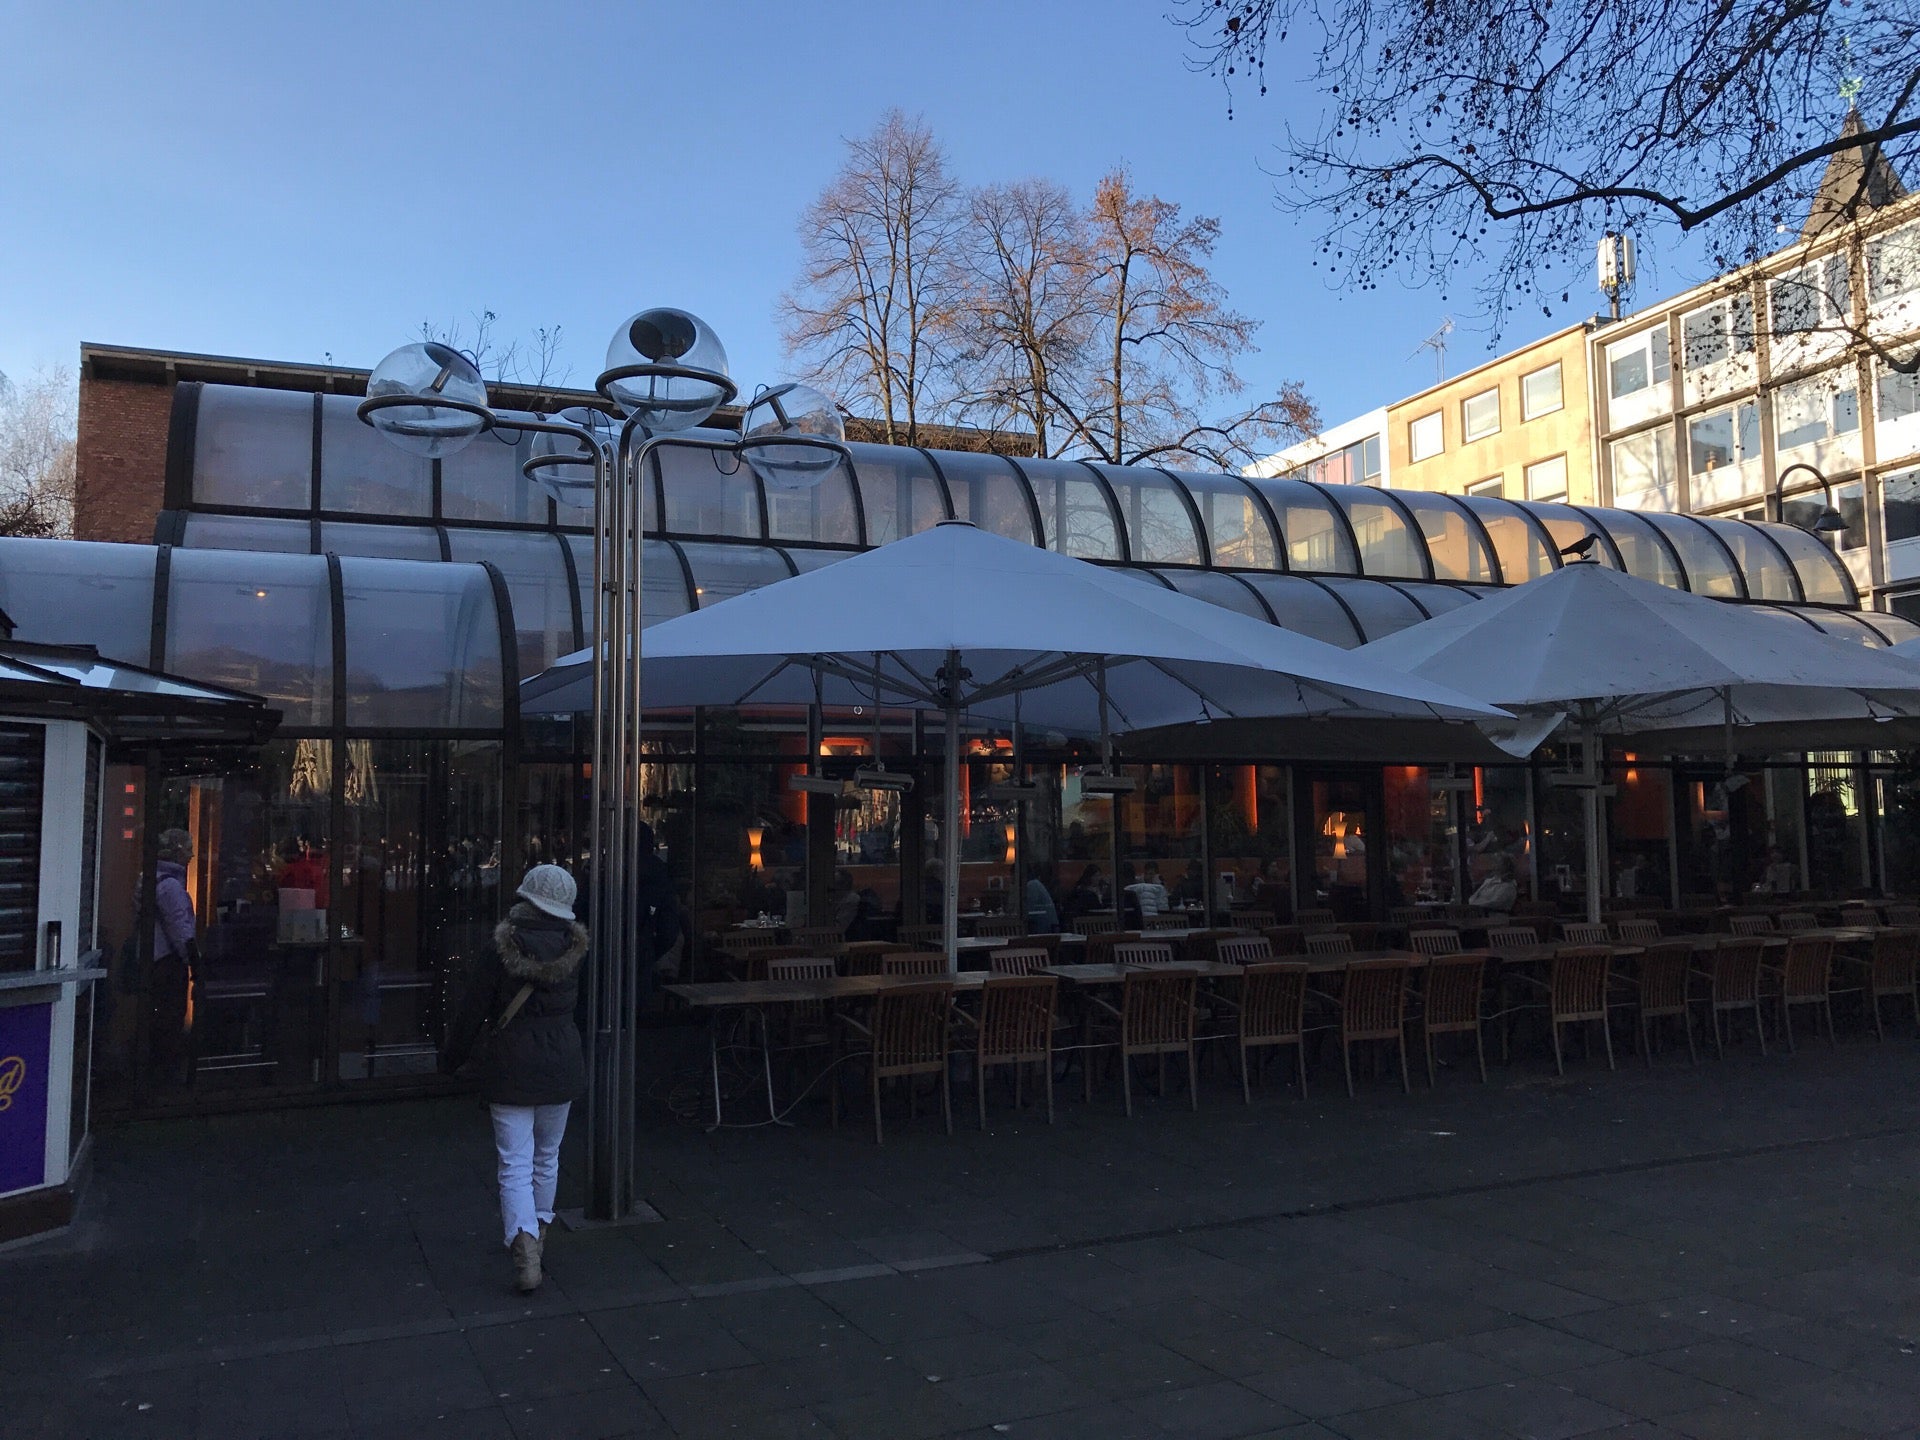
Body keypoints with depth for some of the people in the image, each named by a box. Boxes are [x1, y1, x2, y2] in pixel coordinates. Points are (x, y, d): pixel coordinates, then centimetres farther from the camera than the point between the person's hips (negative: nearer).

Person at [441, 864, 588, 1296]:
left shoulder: (500, 950, -13)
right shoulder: (574, 947, -4)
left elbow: (471, 1012, -8)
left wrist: (451, 1059, 7)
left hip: (511, 1069, -3)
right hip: (562, 1066, 3)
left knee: (515, 1163, -1)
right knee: (547, 1156, 20)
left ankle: (524, 1244, -17)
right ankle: (538, 1233, 34)